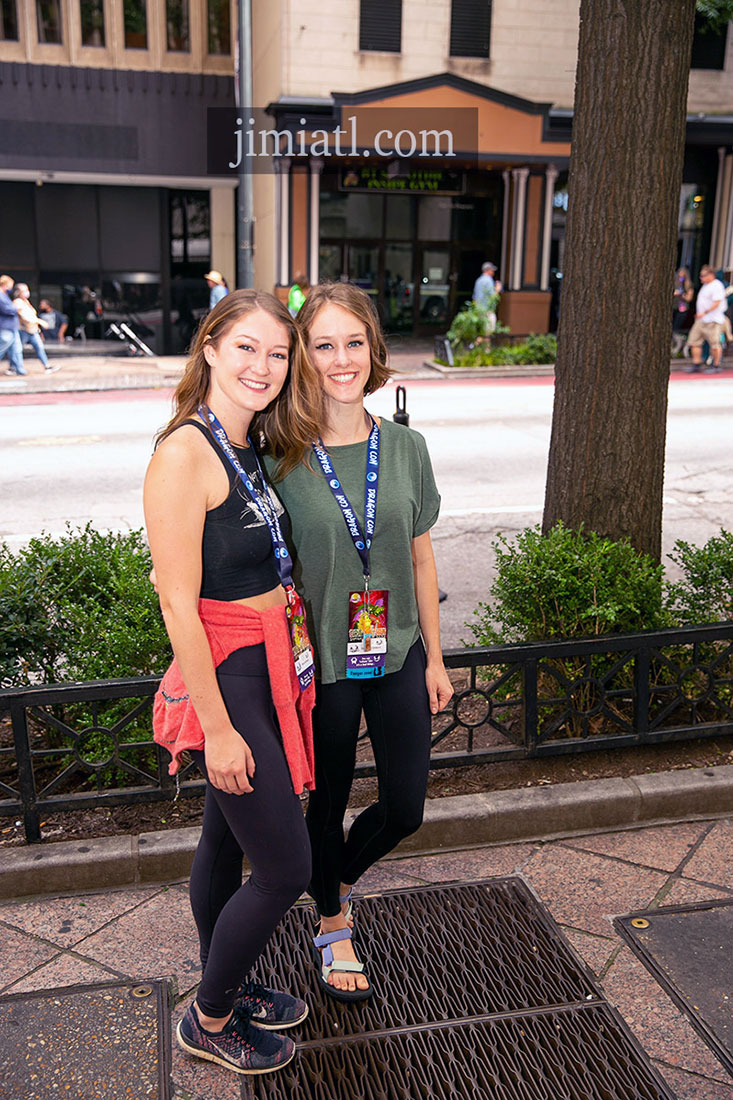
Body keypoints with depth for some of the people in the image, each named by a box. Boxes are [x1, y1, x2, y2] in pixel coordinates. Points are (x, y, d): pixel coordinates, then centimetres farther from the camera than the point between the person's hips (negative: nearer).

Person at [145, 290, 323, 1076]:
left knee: (226, 841, 22)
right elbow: (178, 605, -20)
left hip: (269, 669, 8)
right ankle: (209, 1022, 26)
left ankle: (226, 990, 42)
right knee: (286, 868, 2)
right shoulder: (185, 452, -19)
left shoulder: (249, 449, 8)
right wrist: (217, 728, -19)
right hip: (227, 678, -8)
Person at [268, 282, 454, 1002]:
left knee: (405, 808, 12)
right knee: (328, 802, 15)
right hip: (322, 662, -3)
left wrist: (434, 657, 8)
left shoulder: (406, 449, -2)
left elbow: (420, 560, 5)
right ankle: (333, 926, 42)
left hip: (398, 654, 3)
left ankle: (338, 877, 44)